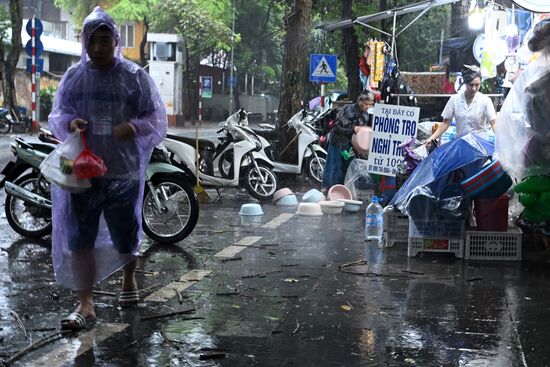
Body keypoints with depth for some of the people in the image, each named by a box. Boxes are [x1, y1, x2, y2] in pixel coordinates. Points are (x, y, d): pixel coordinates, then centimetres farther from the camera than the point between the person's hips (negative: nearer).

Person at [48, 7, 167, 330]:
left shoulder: (135, 77, -2)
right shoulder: (73, 76, 6)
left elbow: (157, 120, -1)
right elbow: (56, 115, 10)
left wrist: (134, 127, -22)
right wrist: (69, 123, -13)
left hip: (123, 170, -1)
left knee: (125, 233, 12)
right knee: (79, 237, -4)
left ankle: (129, 279, 41)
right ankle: (86, 303, 0)